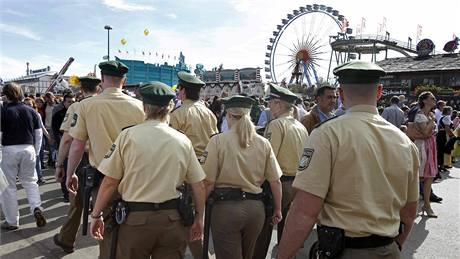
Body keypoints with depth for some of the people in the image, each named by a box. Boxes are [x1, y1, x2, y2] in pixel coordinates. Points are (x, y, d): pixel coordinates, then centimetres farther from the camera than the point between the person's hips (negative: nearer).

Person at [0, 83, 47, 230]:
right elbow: (38, 133, 6)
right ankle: (36, 208, -4)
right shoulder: (31, 111, 4)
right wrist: (36, 152, 15)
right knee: (30, 182, 17)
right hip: (28, 149, 3)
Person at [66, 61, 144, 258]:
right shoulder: (138, 105, -7)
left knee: (106, 229, 14)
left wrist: (70, 174, 9)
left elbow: (77, 146, -5)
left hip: (102, 176, -1)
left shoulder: (87, 105, -8)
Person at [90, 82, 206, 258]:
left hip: (135, 218, -1)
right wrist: (199, 218, 14)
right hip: (171, 219, 2)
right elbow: (199, 186, 1)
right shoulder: (183, 141, -1)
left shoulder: (128, 135, -8)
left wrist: (96, 215, 8)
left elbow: (109, 182, -6)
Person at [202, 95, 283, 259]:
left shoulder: (218, 140, -9)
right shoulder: (263, 143, 1)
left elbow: (208, 183, -11)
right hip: (256, 208, 5)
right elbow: (276, 181, 2)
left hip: (226, 207, -4)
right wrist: (278, 209, 15)